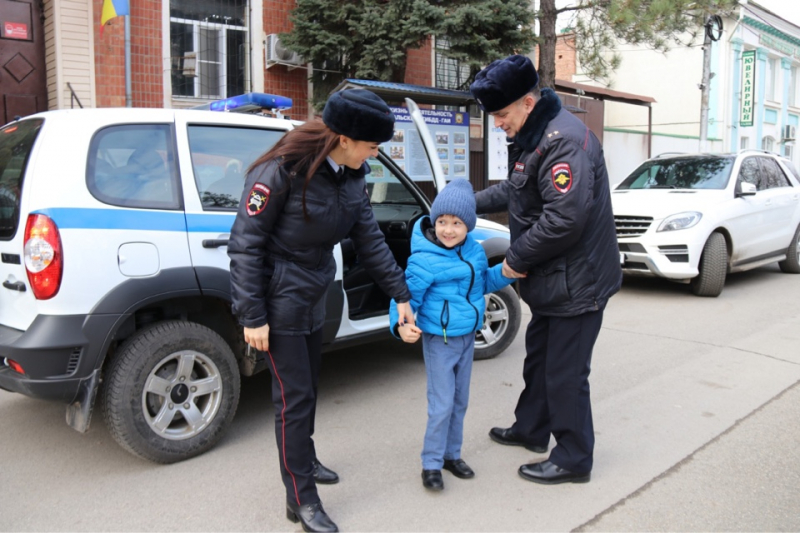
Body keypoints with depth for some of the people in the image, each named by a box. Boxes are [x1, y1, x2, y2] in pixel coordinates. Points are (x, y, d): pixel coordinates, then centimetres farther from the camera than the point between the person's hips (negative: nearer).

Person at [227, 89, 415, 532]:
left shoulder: (351, 176, -1)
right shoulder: (283, 170, -23)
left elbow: (369, 240, 5)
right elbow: (245, 243, -20)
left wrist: (400, 293, 4)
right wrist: (252, 316, -20)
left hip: (314, 297, 7)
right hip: (279, 300, -7)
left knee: (307, 388, 21)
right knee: (294, 397, -1)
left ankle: (303, 460, 43)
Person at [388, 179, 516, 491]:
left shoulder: (475, 251, 1)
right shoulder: (424, 260, -20)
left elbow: (484, 282, 17)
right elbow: (407, 295, -19)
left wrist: (504, 273, -1)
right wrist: (401, 325, -36)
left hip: (467, 337, 7)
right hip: (439, 340, -6)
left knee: (460, 401, 17)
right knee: (442, 404, -3)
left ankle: (452, 454, 33)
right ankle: (431, 463, 13)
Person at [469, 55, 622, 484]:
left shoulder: (564, 141, -24)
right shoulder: (536, 136, 10)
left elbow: (564, 219, -32)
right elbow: (514, 190, 26)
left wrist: (517, 259, -21)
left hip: (576, 283, -11)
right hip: (551, 280, 11)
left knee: (565, 373, 2)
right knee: (538, 357, 23)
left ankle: (573, 460, 20)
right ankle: (531, 429, 43)